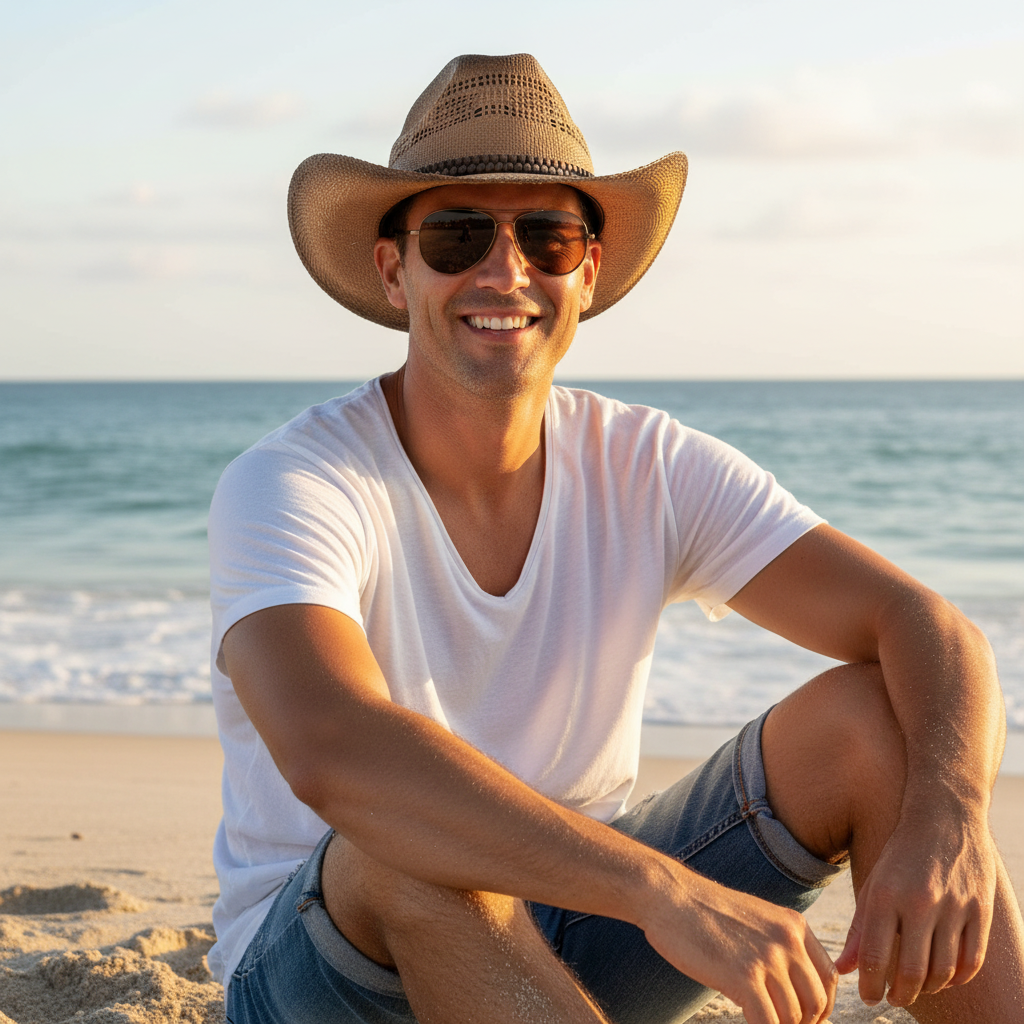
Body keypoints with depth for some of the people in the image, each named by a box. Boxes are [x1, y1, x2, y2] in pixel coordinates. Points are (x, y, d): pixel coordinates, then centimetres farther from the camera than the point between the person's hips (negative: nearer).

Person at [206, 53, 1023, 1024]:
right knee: (414, 838, -39)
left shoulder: (650, 470, -7)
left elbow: (925, 628, -14)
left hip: (569, 941, 4)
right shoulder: (286, 487, -21)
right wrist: (670, 891, -48)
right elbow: (331, 750, -41)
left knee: (874, 716, -13)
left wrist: (946, 817, -36)